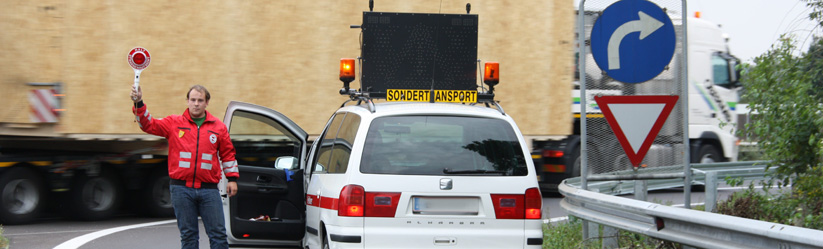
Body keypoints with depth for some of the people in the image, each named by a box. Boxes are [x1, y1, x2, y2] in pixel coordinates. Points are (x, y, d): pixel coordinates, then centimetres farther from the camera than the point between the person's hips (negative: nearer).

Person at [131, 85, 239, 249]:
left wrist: (232, 178, 11)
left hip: (209, 188, 0)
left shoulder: (218, 126, 9)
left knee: (218, 233, -1)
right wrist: (138, 104, -15)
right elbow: (149, 125, -1)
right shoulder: (174, 123, 6)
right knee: (188, 235, 5)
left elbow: (228, 153, 15)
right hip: (181, 189, 0)